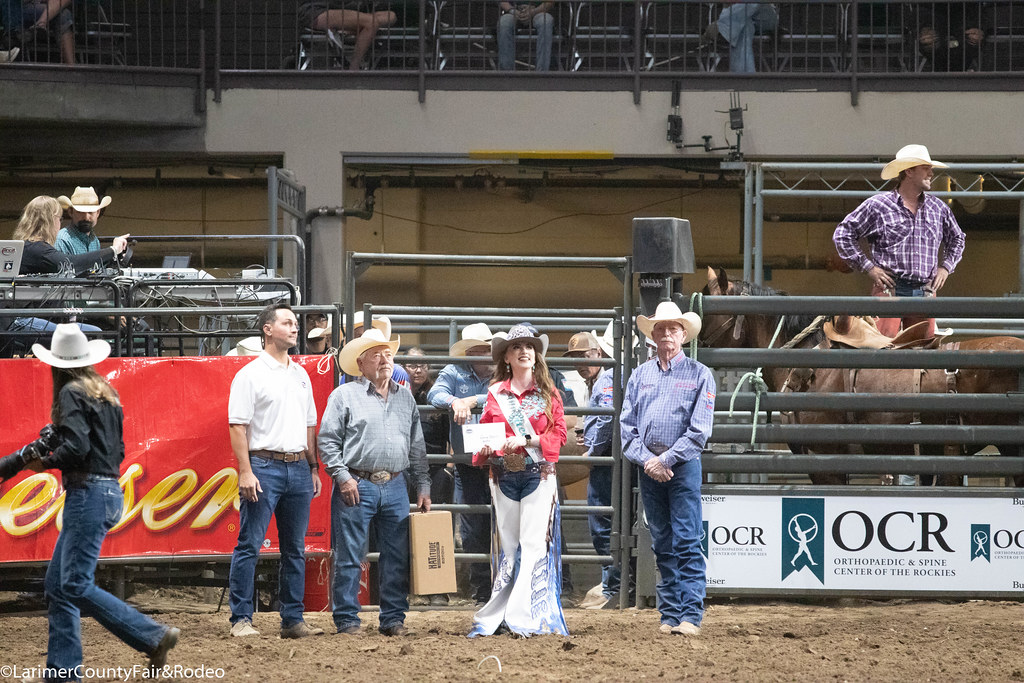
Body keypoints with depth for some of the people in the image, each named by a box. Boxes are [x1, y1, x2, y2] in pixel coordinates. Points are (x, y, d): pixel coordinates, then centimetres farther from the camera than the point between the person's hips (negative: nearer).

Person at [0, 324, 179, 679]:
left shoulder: (72, 394, -10)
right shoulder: (105, 392, 16)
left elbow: (76, 447, -21)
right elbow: (118, 450, 18)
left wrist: (45, 462, -4)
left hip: (88, 494, -9)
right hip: (110, 490, 9)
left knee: (75, 585, -10)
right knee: (57, 584, 10)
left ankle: (155, 637, -13)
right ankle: (63, 671, 7)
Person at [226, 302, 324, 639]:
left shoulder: (301, 375, 16)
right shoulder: (250, 375, -4)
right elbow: (237, 425, -9)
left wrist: (313, 467, 14)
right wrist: (245, 471, -16)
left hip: (298, 469, 6)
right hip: (264, 467, -6)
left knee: (295, 548, 8)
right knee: (249, 545, -6)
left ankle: (293, 620, 13)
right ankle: (241, 618, -3)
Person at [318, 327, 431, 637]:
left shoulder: (405, 398, 15)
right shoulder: (344, 396, 1)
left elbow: (416, 446, 18)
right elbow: (328, 440, -3)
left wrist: (423, 486, 12)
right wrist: (342, 476, -12)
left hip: (394, 486, 4)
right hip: (357, 486, -4)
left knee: (397, 557, 4)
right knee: (349, 557, -3)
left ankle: (393, 618, 12)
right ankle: (347, 620, 2)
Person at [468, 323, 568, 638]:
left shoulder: (548, 393, 4)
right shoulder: (496, 394, 9)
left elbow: (558, 433, -1)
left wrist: (526, 441, -15)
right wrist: (484, 450, -9)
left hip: (539, 474, -2)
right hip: (504, 476, 2)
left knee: (534, 545, -9)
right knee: (508, 548, 5)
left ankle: (522, 617, -12)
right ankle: (495, 617, 8)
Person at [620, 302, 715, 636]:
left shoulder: (699, 375, 1)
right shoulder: (640, 375, 13)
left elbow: (700, 430, -5)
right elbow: (627, 425, 9)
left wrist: (667, 459, -12)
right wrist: (646, 460, -6)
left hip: (683, 467, -4)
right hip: (648, 469, 4)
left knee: (686, 543, -9)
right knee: (662, 546, 7)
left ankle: (691, 616, -12)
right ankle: (669, 614, 10)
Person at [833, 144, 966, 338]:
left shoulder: (939, 208, 15)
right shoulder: (877, 205, 1)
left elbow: (956, 239, 32)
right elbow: (843, 234, 4)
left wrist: (946, 267, 16)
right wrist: (868, 266, -2)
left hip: (925, 292, 4)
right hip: (889, 289, -4)